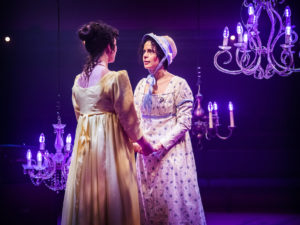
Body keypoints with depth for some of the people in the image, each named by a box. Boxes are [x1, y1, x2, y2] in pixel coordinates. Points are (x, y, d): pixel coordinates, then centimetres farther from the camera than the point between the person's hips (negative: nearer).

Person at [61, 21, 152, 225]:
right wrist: (143, 143, 5)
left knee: (85, 202, 13)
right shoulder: (117, 78, -14)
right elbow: (128, 118, -11)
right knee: (111, 201, 2)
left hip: (84, 147, 7)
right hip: (110, 145, -7)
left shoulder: (78, 80, 6)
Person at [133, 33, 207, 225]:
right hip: (146, 154, 5)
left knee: (173, 200, -1)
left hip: (172, 151, -5)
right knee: (148, 201, 8)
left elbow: (184, 122, -11)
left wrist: (161, 144, -17)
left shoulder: (178, 84, -8)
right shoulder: (141, 85, 9)